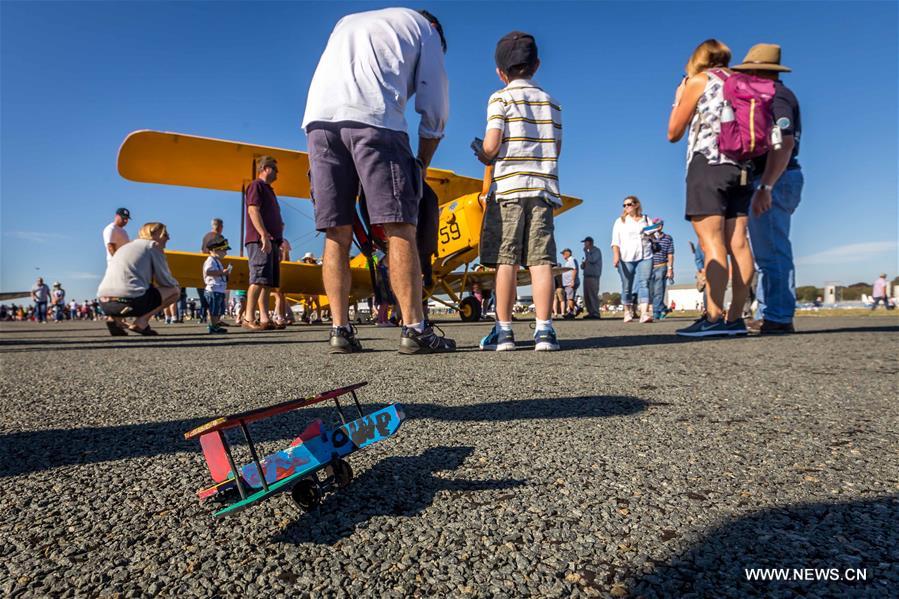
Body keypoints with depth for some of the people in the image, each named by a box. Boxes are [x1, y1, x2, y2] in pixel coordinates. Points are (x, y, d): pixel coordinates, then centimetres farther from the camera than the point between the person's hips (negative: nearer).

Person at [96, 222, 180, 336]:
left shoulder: (124, 247, 29)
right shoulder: (153, 245, 7)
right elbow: (164, 280, 4)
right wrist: (175, 284, 25)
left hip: (104, 304, 8)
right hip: (128, 302, -8)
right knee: (175, 290, 10)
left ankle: (114, 319, 12)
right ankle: (142, 320, -4)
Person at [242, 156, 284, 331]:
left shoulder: (268, 190, 29)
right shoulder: (256, 185, 2)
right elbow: (253, 210, -12)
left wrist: (278, 245, 23)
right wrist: (264, 235, -22)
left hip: (271, 242, 9)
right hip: (260, 241, -9)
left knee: (268, 282, 3)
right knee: (259, 280, -16)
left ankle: (264, 319, 2)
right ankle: (248, 318, -16)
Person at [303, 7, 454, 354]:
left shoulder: (348, 21, 38)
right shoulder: (425, 29, 24)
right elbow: (434, 110, 14)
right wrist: (422, 166, 23)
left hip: (318, 117, 5)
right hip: (373, 117, -5)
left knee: (337, 234, 3)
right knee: (400, 228, -7)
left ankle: (340, 331, 0)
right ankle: (414, 330, -11)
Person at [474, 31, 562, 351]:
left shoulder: (500, 98, 4)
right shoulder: (551, 102, 18)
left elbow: (491, 145, -7)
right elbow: (556, 148, 14)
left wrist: (482, 155, 14)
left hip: (508, 187, -3)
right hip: (544, 188, 4)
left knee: (505, 261, -3)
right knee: (541, 260, -2)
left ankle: (503, 330, -2)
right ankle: (544, 330, -5)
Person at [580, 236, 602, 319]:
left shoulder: (596, 250, -1)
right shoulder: (588, 252, 24)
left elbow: (592, 260, -18)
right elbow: (583, 266, 27)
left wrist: (586, 252, -6)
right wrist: (583, 264, 4)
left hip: (593, 276, -8)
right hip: (586, 276, 8)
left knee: (593, 295, -13)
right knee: (587, 296, 3)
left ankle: (596, 314, -14)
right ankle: (590, 313, 6)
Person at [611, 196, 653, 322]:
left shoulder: (646, 220, 16)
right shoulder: (620, 221, 12)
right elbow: (615, 241, 2)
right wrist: (616, 255, -12)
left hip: (645, 257, 0)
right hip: (626, 258, 0)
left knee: (644, 284, -13)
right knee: (627, 287, 3)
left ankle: (644, 313, -21)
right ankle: (627, 312, 18)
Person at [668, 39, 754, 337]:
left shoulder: (698, 80, 6)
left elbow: (674, 133, 8)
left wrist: (678, 100, 22)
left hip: (707, 164, -6)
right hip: (740, 167, 6)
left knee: (711, 241, -14)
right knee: (737, 243, 0)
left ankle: (714, 317, -20)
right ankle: (735, 318, 0)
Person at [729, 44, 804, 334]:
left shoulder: (774, 95, -9)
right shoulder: (777, 96, 23)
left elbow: (784, 143, -22)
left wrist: (765, 187, -28)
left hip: (775, 181, -11)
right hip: (776, 182, 11)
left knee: (772, 252, -11)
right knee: (768, 253, 11)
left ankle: (778, 318, -9)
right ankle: (767, 316, 15)